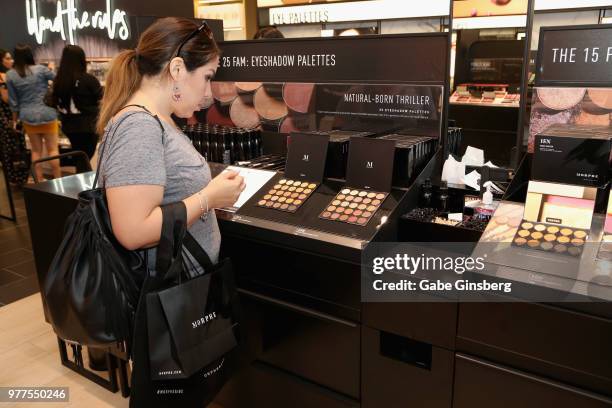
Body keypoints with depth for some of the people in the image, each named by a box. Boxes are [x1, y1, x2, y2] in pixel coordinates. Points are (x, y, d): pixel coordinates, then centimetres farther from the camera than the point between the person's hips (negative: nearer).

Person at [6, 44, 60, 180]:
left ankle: (39, 181, 17)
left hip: (27, 116, 3)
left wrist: (15, 119, 14)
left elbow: (13, 100, 3)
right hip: (46, 114, -2)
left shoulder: (10, 75, -1)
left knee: (36, 150, 13)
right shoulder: (41, 69, -10)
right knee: (53, 149, 6)